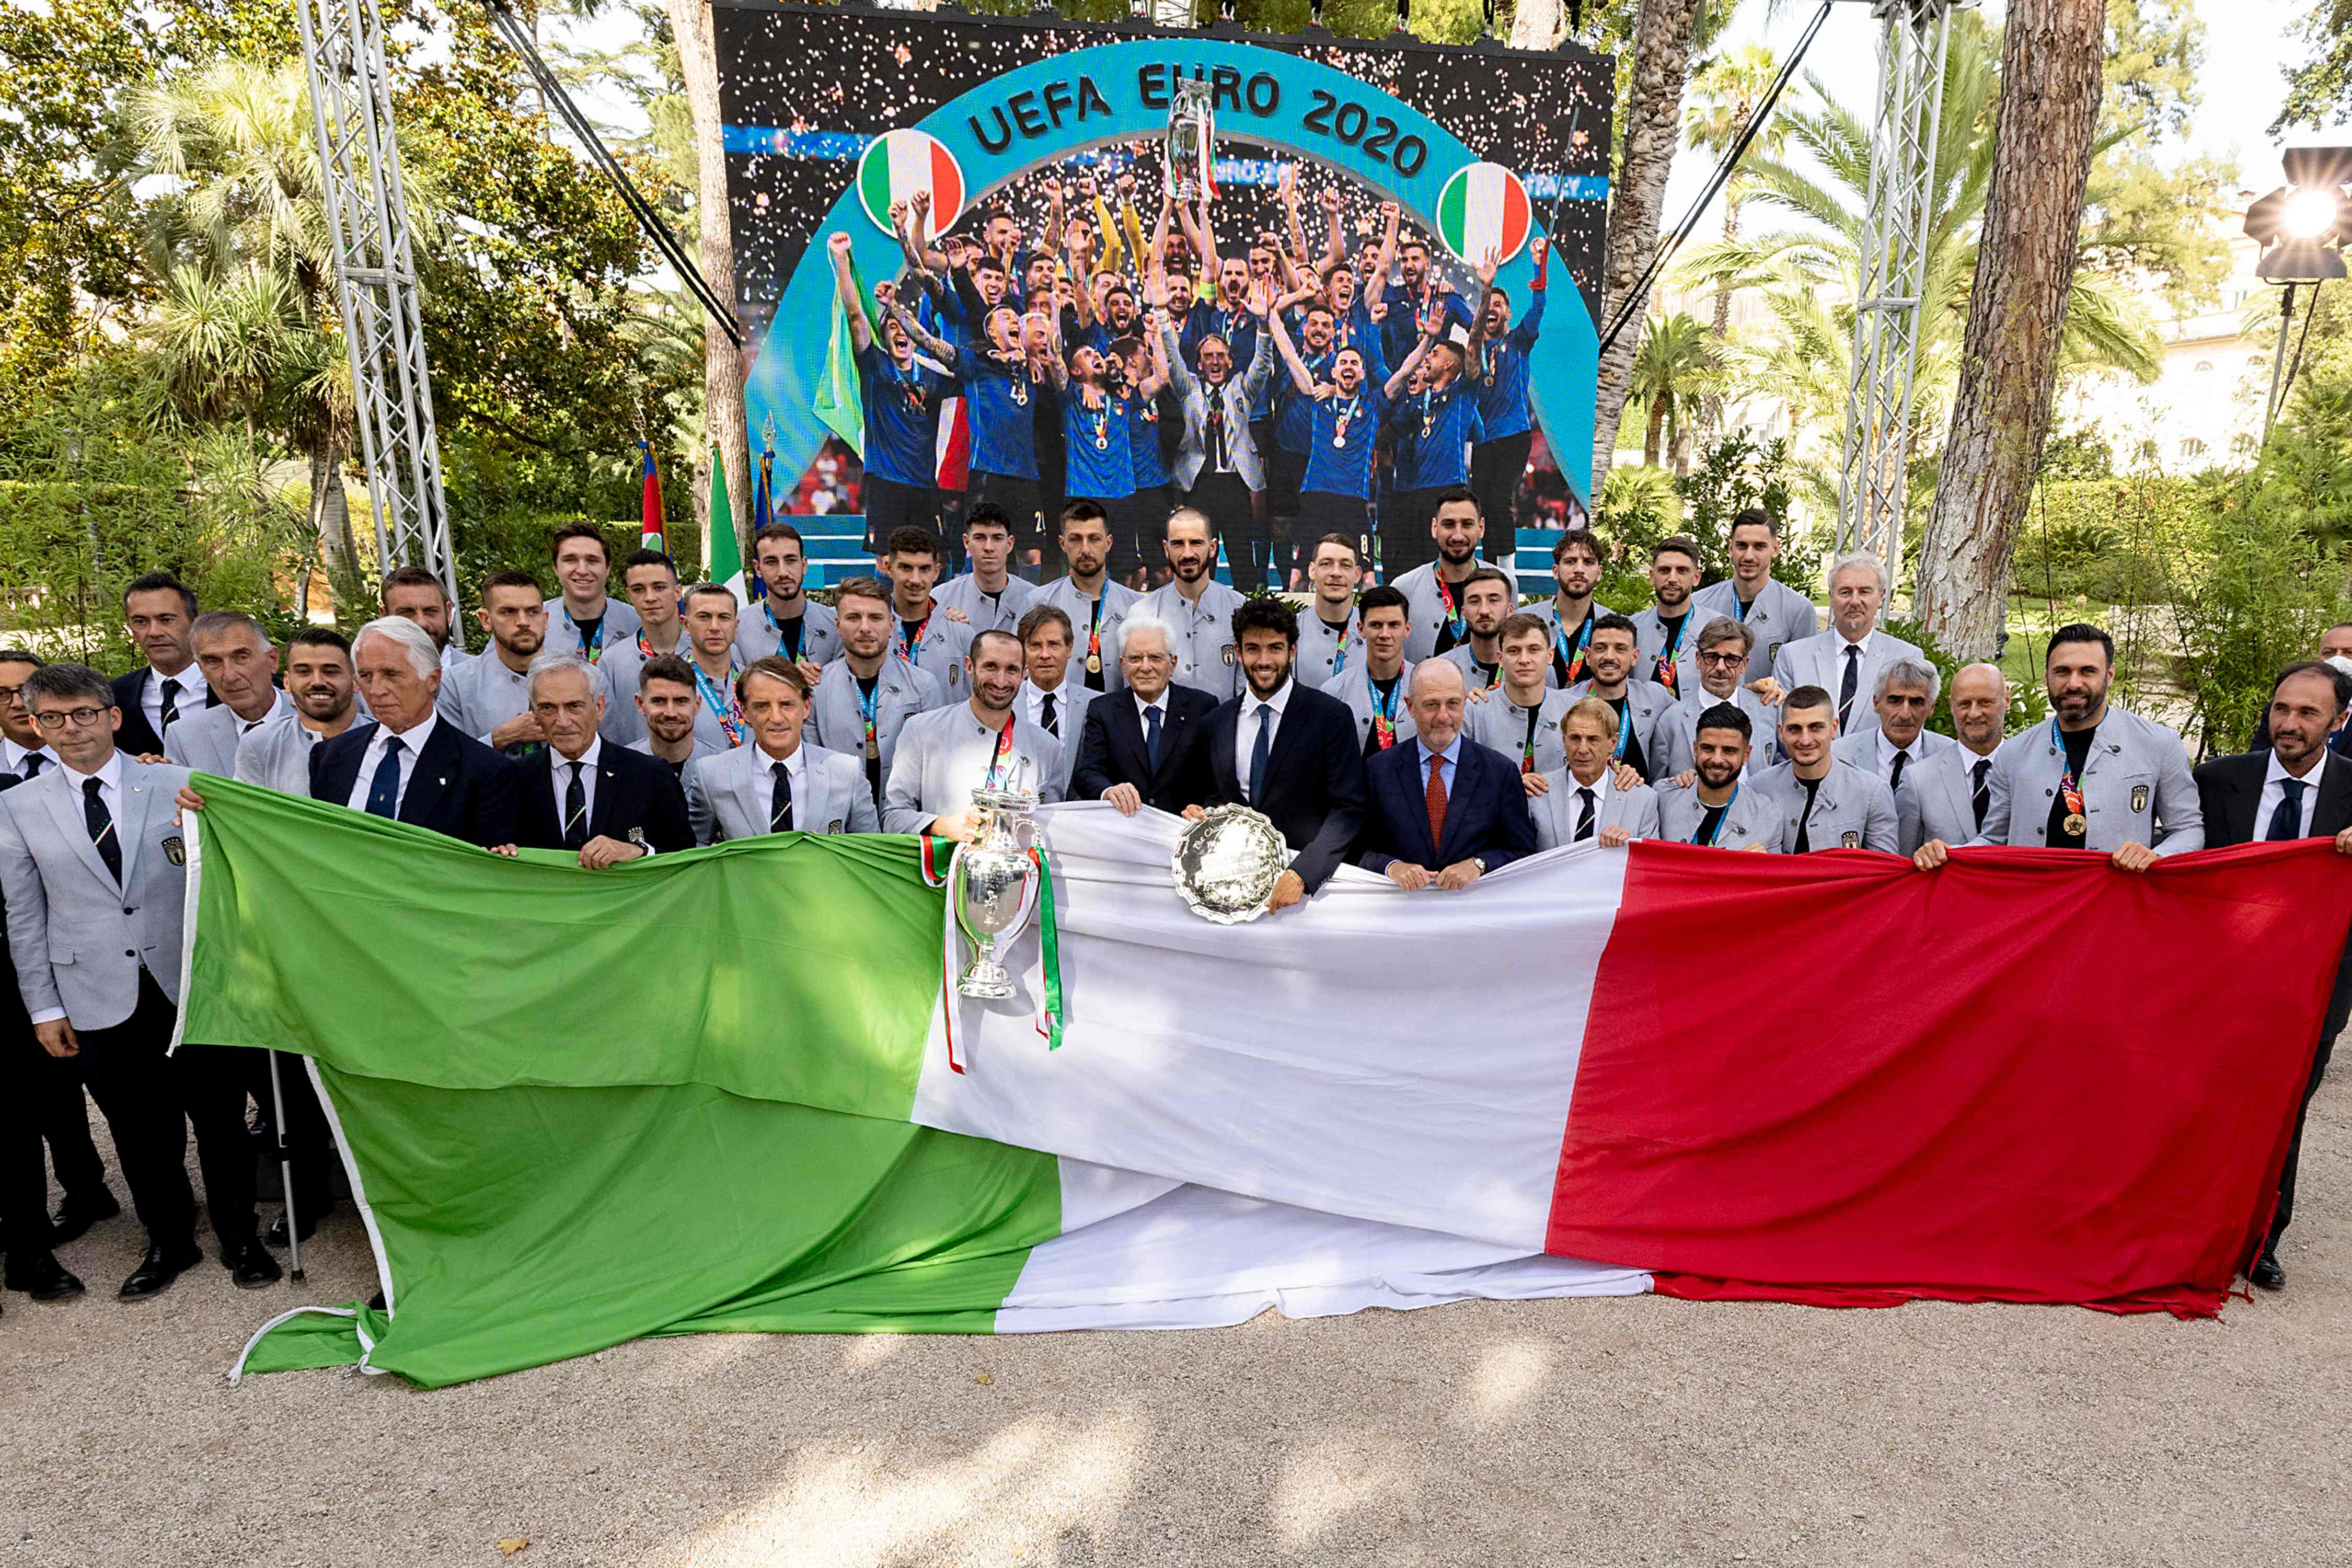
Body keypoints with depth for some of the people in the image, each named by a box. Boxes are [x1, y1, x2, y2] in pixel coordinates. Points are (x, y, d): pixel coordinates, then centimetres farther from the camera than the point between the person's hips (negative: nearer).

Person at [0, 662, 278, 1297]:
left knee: (220, 1118, 8)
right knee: (142, 1132, 12)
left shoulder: (179, 785, -1)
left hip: (191, 985, -1)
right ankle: (169, 1242, 32)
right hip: (101, 1001, 1)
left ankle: (240, 1237, 26)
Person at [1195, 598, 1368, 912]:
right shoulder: (1215, 723, 10)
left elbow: (1348, 810, -10)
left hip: (1310, 873, -4)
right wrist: (1201, 815, -2)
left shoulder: (1333, 716, -3)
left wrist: (1301, 874, -22)